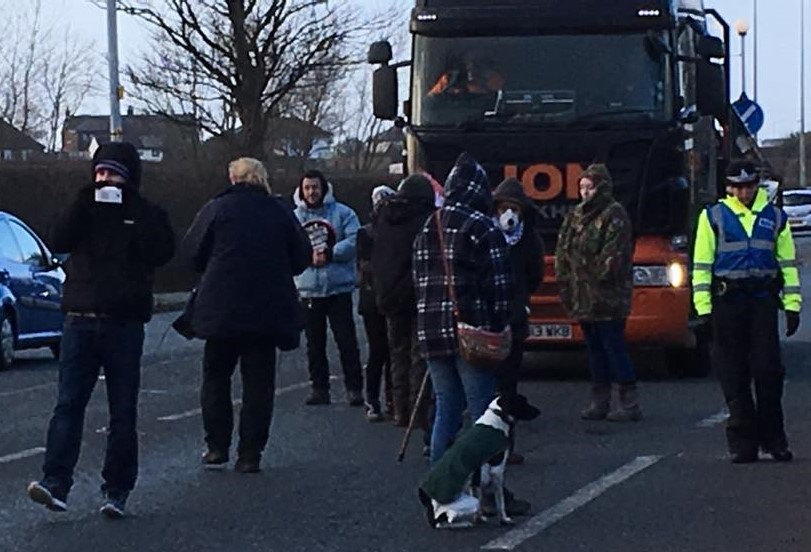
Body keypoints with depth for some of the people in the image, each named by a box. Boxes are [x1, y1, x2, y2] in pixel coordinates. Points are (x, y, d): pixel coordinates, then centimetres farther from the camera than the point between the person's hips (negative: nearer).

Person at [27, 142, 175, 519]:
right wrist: (85, 201, -10)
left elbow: (162, 251, -11)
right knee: (68, 405, -10)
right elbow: (58, 241, -3)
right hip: (81, 319, 1)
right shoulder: (86, 208, 14)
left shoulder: (145, 214, 8)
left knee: (123, 413, 2)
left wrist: (132, 207, -11)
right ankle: (55, 483, -18)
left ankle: (117, 490, 7)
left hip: (125, 324, -1)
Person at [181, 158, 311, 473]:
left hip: (222, 308, -1)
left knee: (216, 376, 13)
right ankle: (250, 454, 4)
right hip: (268, 312, 1)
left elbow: (192, 252, -2)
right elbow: (302, 259, 6)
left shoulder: (217, 209, -4)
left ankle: (217, 447, 9)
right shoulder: (281, 213, 2)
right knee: (259, 382, 6)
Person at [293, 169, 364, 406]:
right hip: (308, 288, 3)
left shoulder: (343, 213, 1)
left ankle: (354, 387, 2)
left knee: (346, 340, -2)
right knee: (314, 342, 7)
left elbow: (354, 241, -8)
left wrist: (330, 254, -18)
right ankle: (319, 387, 15)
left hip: (339, 288, -2)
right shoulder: (294, 218, 6)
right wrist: (309, 256, -17)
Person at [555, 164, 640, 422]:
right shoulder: (575, 216, 16)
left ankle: (629, 403, -5)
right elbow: (563, 251, 16)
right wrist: (565, 282, 6)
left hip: (607, 297, -8)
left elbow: (615, 255, -15)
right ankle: (599, 401, 17)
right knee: (594, 349, 11)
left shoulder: (614, 215, -7)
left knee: (614, 347, -8)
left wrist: (599, 277, -17)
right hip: (583, 298, 8)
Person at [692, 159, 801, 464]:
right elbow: (701, 265, 4)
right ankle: (743, 442, 7)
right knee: (734, 375, 1)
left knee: (769, 370, -4)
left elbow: (788, 264, 13)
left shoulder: (775, 218, 11)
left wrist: (792, 305, 5)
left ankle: (773, 438, 6)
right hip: (727, 301, -1)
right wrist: (703, 309, -2)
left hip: (763, 301, 1)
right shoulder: (713, 217, 5)